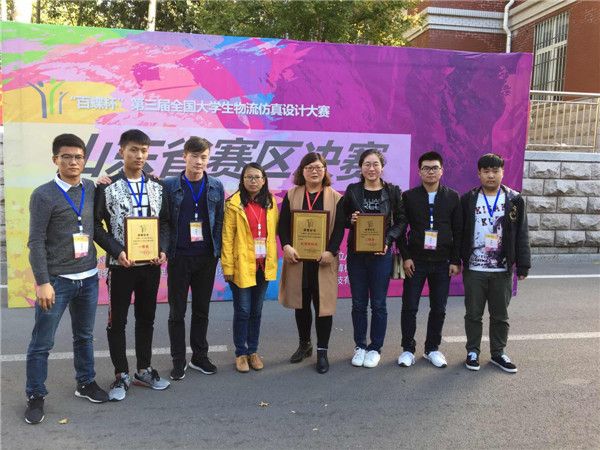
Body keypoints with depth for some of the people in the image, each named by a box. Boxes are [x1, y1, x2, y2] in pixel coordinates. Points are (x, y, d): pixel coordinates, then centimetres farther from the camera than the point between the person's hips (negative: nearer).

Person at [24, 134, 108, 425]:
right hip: (56, 280, -4)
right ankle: (35, 396, 21)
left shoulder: (92, 189, 5)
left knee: (84, 336, 17)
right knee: (42, 343, 5)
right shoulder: (44, 195, -8)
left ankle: (86, 383, 33)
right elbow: (36, 242, -10)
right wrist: (42, 282, -14)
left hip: (88, 278, 4)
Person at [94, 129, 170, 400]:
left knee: (146, 318, 13)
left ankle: (144, 370, 27)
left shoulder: (156, 186, 6)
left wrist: (163, 250, -7)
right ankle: (121, 375, 19)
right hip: (121, 264, -3)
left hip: (151, 264, 3)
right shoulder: (108, 187, -4)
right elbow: (96, 225, -5)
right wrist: (117, 252, -15)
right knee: (117, 320, 5)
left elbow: (165, 222, 9)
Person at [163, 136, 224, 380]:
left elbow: (220, 220, 4)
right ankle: (178, 360, 20)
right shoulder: (169, 185, -2)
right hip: (179, 257, -2)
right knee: (177, 312, 7)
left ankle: (199, 357, 25)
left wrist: (218, 251, 0)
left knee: (202, 310, 12)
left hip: (206, 257, 2)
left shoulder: (216, 186, 4)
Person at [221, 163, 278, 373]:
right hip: (242, 265, -4)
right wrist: (228, 267, -10)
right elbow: (227, 237, -7)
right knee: (243, 310, 3)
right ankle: (240, 353, 19)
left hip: (264, 265, 4)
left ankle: (253, 351, 27)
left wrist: (272, 260, 2)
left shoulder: (270, 202, 7)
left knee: (256, 310, 13)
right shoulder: (234, 204, -6)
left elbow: (274, 232, 8)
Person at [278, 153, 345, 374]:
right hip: (297, 258, 2)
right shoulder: (291, 195, 7)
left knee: (323, 304, 1)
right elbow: (283, 223, 2)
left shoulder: (335, 197, 2)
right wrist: (286, 246, -14)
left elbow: (339, 228, -3)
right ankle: (304, 345, 32)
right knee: (301, 303, 14)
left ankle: (322, 351, 14)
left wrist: (330, 251, -16)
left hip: (323, 260, -2)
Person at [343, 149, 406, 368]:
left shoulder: (393, 191, 0)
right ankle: (360, 346, 24)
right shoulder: (352, 190, 2)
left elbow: (401, 221, 2)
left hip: (381, 254, -1)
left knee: (378, 304, 5)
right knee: (358, 303, 9)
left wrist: (388, 240, -12)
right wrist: (351, 220, -14)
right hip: (356, 254, 1)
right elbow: (342, 219, 9)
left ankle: (375, 348, 20)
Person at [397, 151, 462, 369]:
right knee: (409, 307, 2)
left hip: (443, 262, 1)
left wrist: (456, 260, -2)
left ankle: (432, 349, 24)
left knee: (438, 309, 8)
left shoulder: (452, 197, 4)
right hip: (415, 261, -1)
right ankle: (408, 349, 16)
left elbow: (458, 231, 4)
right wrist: (406, 257, -8)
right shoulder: (409, 196, 1)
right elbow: (400, 228, 0)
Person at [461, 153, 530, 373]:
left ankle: (498, 353, 27)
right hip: (474, 269, -1)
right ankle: (473, 351, 25)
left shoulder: (514, 200, 1)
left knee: (500, 315, 12)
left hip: (503, 270, 1)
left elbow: (521, 235, 2)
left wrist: (523, 265, -2)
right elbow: (459, 232, 1)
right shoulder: (468, 199, -1)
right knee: (473, 314, 10)